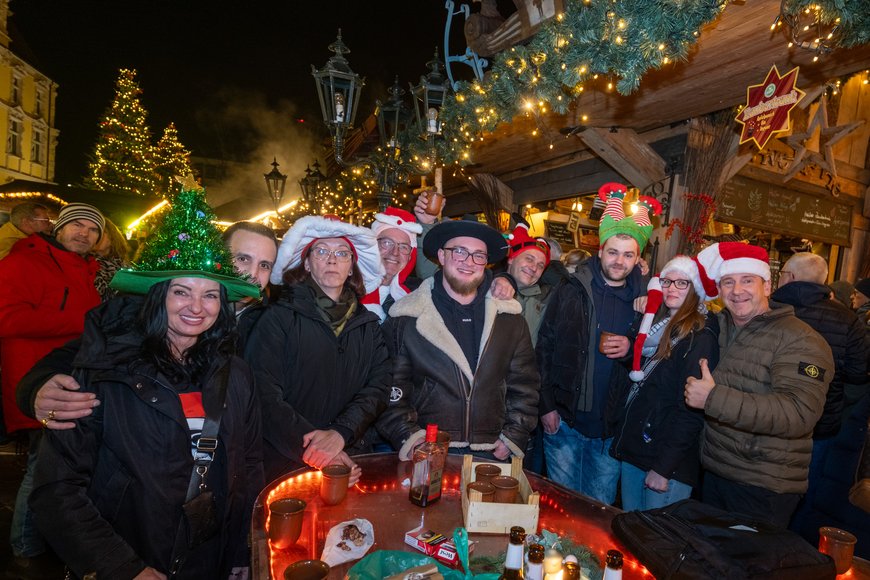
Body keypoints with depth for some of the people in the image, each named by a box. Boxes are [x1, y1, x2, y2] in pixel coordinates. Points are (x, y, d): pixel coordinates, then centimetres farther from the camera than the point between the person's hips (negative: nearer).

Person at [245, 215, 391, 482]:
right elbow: (264, 396, -8)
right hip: (287, 463, -2)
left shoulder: (368, 325, 11)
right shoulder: (279, 317, -1)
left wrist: (340, 432, -14)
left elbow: (379, 386, 1)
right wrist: (312, 450, -17)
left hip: (350, 461, 3)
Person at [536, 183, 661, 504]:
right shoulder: (571, 291, -4)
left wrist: (633, 349, -12)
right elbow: (544, 348, -4)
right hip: (564, 420, -1)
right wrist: (547, 406, -8)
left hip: (611, 428, 2)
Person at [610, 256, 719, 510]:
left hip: (669, 462, -7)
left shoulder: (700, 336, -13)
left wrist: (663, 468, -18)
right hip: (631, 451, 7)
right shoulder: (656, 326, 11)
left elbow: (691, 408, -18)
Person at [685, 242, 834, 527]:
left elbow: (799, 413, -29)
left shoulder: (800, 340, -17)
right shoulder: (719, 327, 6)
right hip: (713, 473, 7)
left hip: (765, 489, -7)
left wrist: (713, 398, -31)